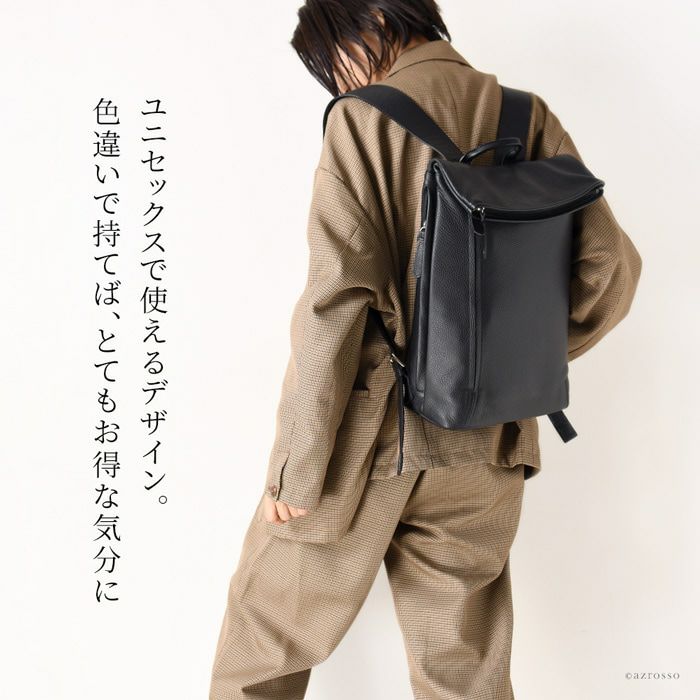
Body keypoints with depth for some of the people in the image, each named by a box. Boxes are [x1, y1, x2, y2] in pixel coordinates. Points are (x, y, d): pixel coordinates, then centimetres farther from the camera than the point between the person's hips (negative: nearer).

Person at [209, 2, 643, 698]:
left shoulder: (363, 120, -8)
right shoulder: (528, 118, 6)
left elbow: (338, 300, -17)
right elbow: (610, 267, 3)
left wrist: (298, 471, -13)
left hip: (364, 442, -4)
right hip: (483, 453, 5)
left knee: (264, 628, 18)